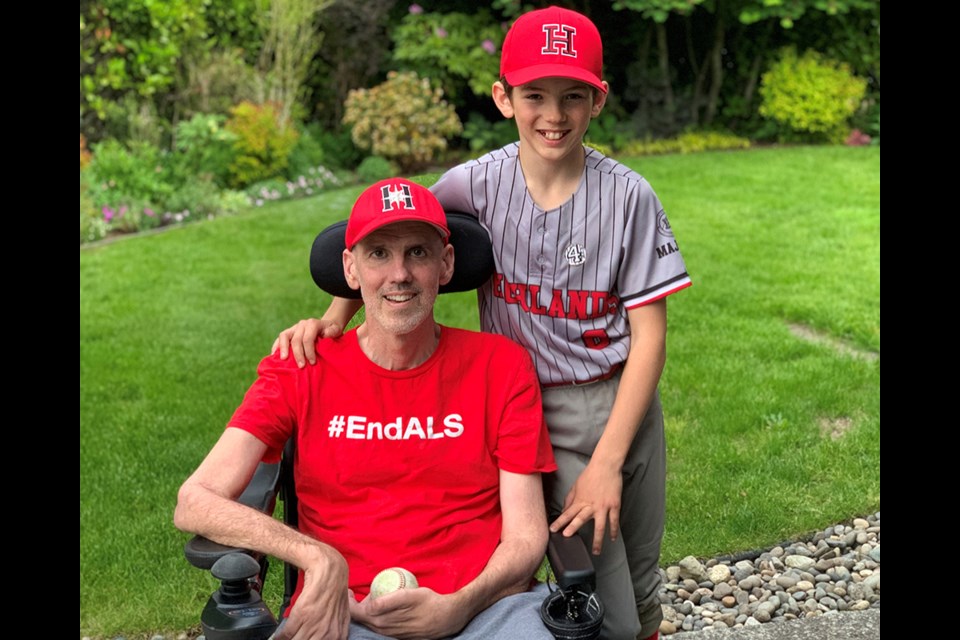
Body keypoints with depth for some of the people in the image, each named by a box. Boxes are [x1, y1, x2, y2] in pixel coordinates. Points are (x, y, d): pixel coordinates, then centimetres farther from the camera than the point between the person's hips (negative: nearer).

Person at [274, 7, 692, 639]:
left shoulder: (628, 196, -10)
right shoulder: (476, 184, -9)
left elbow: (649, 334, -9)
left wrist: (608, 462, -13)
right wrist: (333, 317, -13)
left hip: (622, 403, 1)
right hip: (536, 412, -1)